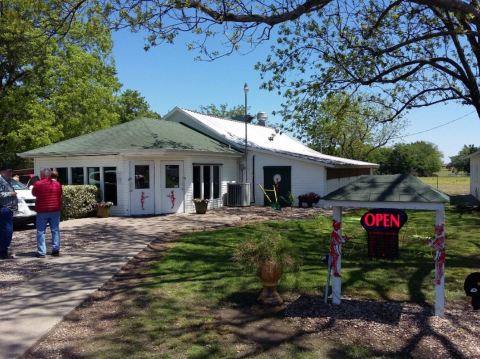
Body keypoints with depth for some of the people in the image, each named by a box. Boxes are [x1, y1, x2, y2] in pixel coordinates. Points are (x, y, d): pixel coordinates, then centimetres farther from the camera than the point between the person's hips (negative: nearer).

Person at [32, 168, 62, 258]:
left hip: (42, 211, -3)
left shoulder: (38, 184, -7)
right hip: (55, 210, 3)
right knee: (55, 230, 8)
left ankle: (41, 252, 2)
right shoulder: (57, 184, 2)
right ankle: (56, 250, 9)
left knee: (41, 232, 3)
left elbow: (33, 193, 10)